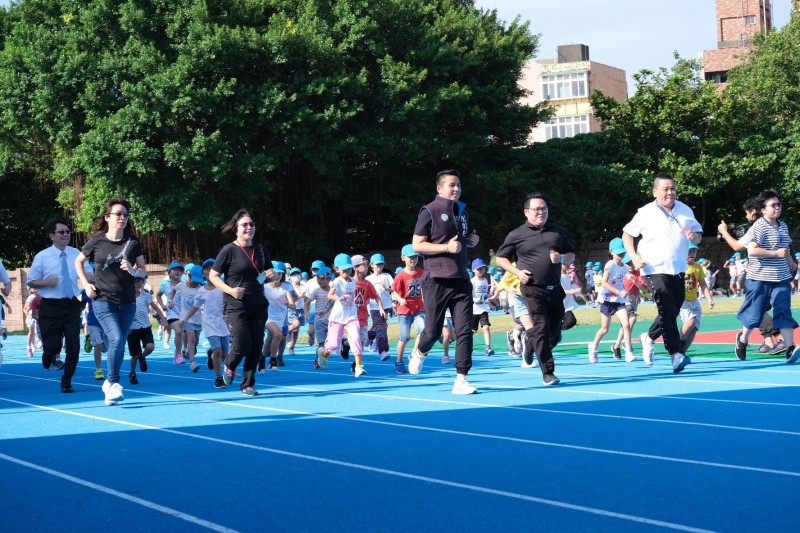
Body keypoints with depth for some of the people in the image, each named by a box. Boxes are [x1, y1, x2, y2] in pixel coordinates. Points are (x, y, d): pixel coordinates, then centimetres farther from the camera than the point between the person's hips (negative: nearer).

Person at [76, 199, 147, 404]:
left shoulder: (134, 243, 1)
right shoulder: (97, 241, -3)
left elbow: (143, 271, 6)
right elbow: (78, 262, 12)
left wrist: (133, 270, -15)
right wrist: (86, 284, 1)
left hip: (127, 302, 3)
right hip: (103, 300, -3)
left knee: (119, 343, 9)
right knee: (116, 339, -19)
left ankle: (110, 384, 25)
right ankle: (113, 383, -6)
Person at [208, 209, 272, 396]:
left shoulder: (261, 250, 8)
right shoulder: (229, 251, -6)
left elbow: (270, 272, 22)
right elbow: (213, 276, -4)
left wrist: (272, 275, -3)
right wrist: (230, 289, -19)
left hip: (258, 305, 5)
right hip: (236, 306, -5)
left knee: (256, 347, 3)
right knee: (242, 344, -11)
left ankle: (248, 385, 16)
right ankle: (229, 365, 23)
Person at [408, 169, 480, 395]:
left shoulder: (462, 211, 16)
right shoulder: (430, 211, -5)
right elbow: (417, 245, -9)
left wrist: (470, 241, 6)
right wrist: (446, 247, -19)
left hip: (461, 280, 5)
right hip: (436, 281, -5)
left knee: (465, 330, -5)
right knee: (433, 332, 1)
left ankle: (460, 380, -2)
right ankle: (419, 352, 35)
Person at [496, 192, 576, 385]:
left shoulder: (558, 231, 9)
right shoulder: (517, 235, 0)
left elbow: (571, 255, 17)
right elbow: (501, 258, 8)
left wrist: (561, 258, -6)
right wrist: (517, 271, -7)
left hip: (555, 288, 4)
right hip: (532, 289, -4)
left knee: (555, 331, 11)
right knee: (542, 328, -12)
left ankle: (529, 339, 43)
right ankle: (548, 372, -7)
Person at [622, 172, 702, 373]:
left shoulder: (685, 210, 7)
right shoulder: (646, 213, -4)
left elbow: (698, 233, 17)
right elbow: (627, 234, 5)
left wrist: (694, 236, -8)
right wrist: (634, 256, -9)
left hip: (678, 271, 5)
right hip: (655, 270, -5)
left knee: (672, 312, 11)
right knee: (668, 310, -16)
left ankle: (649, 337, 35)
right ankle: (675, 354, -13)